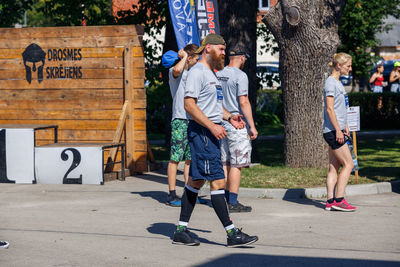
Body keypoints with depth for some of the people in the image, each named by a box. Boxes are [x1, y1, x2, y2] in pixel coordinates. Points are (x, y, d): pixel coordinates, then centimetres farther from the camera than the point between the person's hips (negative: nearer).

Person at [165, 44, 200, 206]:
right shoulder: (173, 71, -4)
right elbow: (177, 70, -31)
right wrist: (183, 56, -13)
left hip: (192, 120, 8)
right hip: (179, 120, -8)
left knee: (190, 158, 8)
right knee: (175, 158, -6)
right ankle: (172, 195, -5)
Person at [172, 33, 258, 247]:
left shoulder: (211, 73, 20)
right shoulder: (197, 72, -12)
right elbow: (189, 104, -19)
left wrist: (229, 117, 12)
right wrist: (212, 126, -23)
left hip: (211, 132, 11)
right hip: (201, 132, -11)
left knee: (196, 181, 11)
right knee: (217, 182, -10)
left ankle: (181, 231, 16)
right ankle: (232, 233, -9)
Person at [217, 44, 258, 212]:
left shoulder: (219, 75, 11)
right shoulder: (240, 75, -12)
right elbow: (243, 102, -17)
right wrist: (252, 126, -13)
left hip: (222, 123, 8)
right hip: (237, 125, -8)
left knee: (225, 163, 12)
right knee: (236, 164, -5)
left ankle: (225, 199, 16)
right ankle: (233, 203, -5)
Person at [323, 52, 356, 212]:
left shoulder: (338, 83, 17)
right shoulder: (330, 83, -12)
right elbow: (330, 109, -17)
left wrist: (345, 126, 24)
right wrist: (338, 130, -19)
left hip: (336, 130, 9)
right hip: (333, 131, -9)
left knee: (334, 167, 7)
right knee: (348, 164, -9)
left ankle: (330, 201, 8)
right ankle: (339, 200, -8)